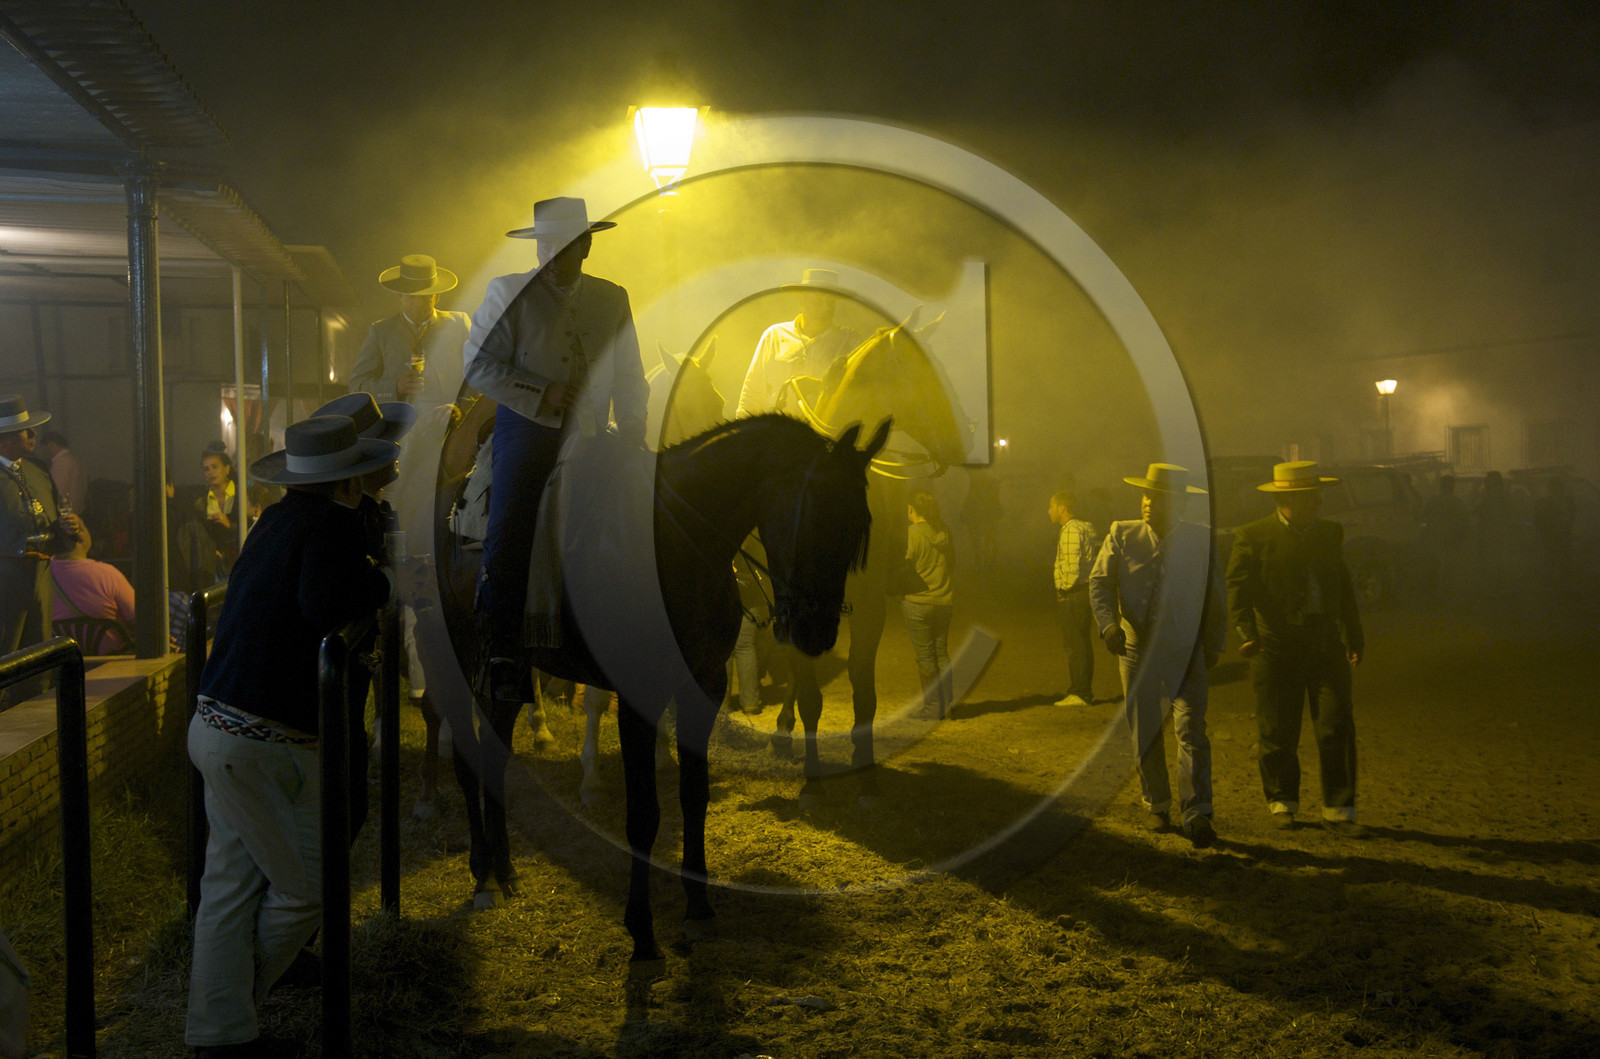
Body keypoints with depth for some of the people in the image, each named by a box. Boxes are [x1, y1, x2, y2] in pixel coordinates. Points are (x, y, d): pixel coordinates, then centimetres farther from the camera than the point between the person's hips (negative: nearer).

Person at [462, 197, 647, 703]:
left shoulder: (613, 299, 10)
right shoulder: (508, 293, 2)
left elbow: (629, 382, 14)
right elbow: (479, 365, -4)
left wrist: (633, 450, 7)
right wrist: (541, 394, -13)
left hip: (586, 438, 2)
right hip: (525, 430, -2)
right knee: (509, 538, -10)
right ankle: (503, 656, 1)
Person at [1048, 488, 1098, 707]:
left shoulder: (1071, 530, -15)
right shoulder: (1082, 528, 17)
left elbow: (1073, 566, -23)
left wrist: (1065, 589, -11)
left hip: (1074, 595, -10)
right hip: (1082, 593, 10)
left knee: (1076, 645, -7)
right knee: (1081, 645, 13)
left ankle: (1080, 694, -4)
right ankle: (1082, 692, 18)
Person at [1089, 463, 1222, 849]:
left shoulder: (1203, 541, 0)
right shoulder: (1121, 536, 1)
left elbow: (1216, 595, 9)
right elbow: (1099, 582, -3)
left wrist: (1213, 645, 7)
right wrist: (1108, 624, -20)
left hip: (1185, 652, -2)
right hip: (1136, 649, 2)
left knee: (1191, 730, -13)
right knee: (1144, 732, 8)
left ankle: (1197, 815, -12)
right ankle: (1156, 807, 24)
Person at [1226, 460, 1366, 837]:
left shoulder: (1331, 533, 14)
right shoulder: (1254, 536, -2)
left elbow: (1343, 589, 21)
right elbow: (1237, 587, -9)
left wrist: (1354, 638, 23)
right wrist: (1246, 633, -22)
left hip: (1326, 646, 3)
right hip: (1276, 647, -3)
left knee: (1337, 728, -2)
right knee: (1278, 734, 4)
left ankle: (1338, 810, 7)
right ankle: (1282, 803, 23)